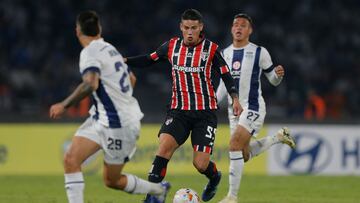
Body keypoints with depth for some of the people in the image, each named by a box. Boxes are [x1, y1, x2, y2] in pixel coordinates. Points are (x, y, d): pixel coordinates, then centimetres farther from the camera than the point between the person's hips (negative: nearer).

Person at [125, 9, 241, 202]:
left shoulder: (211, 49, -4)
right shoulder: (172, 46, 3)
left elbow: (226, 75, 1)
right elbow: (149, 59, 15)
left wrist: (235, 98, -14)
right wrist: (125, 61, 1)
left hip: (205, 112, -2)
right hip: (179, 111, 2)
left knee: (201, 164, -8)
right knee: (164, 146, -24)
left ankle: (214, 177, 30)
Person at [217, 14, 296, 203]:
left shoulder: (259, 52, -4)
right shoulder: (225, 53, 9)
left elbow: (273, 80, 2)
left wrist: (279, 74, -21)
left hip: (252, 107, -6)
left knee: (235, 146, -21)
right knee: (244, 156, 10)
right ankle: (278, 137, 35)